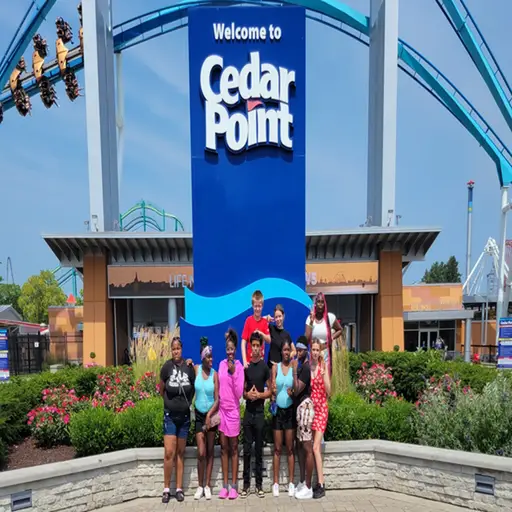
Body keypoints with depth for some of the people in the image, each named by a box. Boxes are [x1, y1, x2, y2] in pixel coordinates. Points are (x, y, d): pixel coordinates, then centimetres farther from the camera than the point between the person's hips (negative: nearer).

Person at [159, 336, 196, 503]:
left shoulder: (189, 367, -8)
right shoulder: (167, 366, -11)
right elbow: (161, 390, 4)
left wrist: (187, 402, 5)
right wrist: (169, 402, 8)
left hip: (184, 415, 2)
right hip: (170, 415, -2)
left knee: (180, 453, 11)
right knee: (169, 453, -5)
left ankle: (179, 488, 20)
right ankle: (166, 489, 11)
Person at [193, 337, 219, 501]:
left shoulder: (215, 374, -9)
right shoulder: (196, 369, -6)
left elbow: (217, 399, -8)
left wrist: (209, 415, -15)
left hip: (212, 415, 0)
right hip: (199, 414, 0)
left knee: (210, 452, 9)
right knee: (201, 453, -3)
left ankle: (207, 485, 20)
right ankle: (200, 486, 13)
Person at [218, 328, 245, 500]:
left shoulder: (239, 366, -10)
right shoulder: (221, 364, 3)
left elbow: (239, 393, -15)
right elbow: (219, 388, 9)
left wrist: (233, 372, -23)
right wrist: (217, 408, 6)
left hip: (233, 410, -4)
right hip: (221, 409, 4)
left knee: (233, 447, 5)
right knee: (223, 447, 10)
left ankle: (234, 485, 15)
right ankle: (225, 485, 19)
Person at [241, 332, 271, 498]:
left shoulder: (265, 367, -2)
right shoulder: (245, 366, 4)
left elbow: (270, 391, 0)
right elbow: (242, 390, 9)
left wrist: (259, 395, -16)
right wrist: (247, 394, -11)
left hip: (260, 411, -2)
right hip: (248, 411, 2)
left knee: (259, 449, 6)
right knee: (247, 449, 6)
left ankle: (259, 484, 15)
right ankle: (246, 484, 15)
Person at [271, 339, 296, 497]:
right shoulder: (275, 367, -1)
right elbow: (272, 388, -8)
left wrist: (292, 393, -22)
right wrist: (273, 391, -30)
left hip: (290, 410, 0)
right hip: (277, 409, 0)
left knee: (290, 448, 7)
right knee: (277, 448, 7)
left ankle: (291, 482, 15)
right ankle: (276, 482, 15)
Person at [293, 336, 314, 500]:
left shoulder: (306, 368, -16)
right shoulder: (301, 366, 13)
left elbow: (297, 390, -21)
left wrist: (294, 371, -21)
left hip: (305, 406, -10)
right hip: (299, 407, 10)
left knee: (307, 448, -4)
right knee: (299, 446, 15)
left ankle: (308, 488, 2)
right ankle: (302, 483, 25)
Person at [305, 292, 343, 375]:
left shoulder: (330, 317, -4)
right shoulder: (310, 318, 1)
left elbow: (340, 330, 11)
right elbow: (307, 339, -6)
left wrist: (331, 338, -5)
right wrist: (311, 322, -12)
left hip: (326, 357, -2)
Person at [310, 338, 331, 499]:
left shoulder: (323, 366, -5)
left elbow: (328, 391, -10)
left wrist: (324, 376, -23)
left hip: (321, 408, -3)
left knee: (316, 447, -8)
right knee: (315, 447, 8)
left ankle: (321, 484, -2)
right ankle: (319, 483, 16)